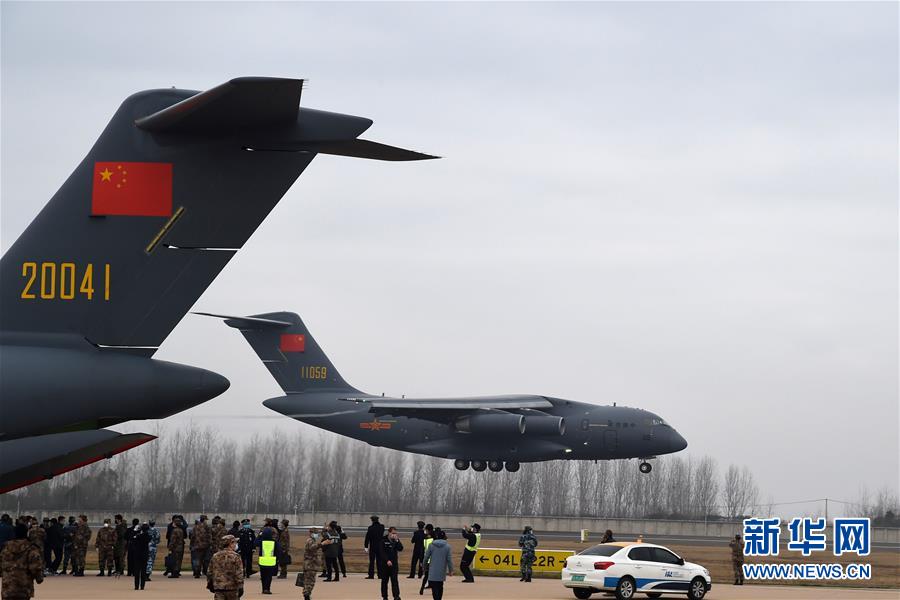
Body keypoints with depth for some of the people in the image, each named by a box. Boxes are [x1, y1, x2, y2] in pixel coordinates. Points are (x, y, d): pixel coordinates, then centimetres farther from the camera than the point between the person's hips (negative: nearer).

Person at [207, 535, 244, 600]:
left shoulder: (215, 556, 6)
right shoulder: (235, 556, -9)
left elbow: (210, 572, 12)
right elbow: (239, 573, -13)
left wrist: (210, 585, 24)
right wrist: (240, 587, -9)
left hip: (218, 588, 3)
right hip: (232, 588, -3)